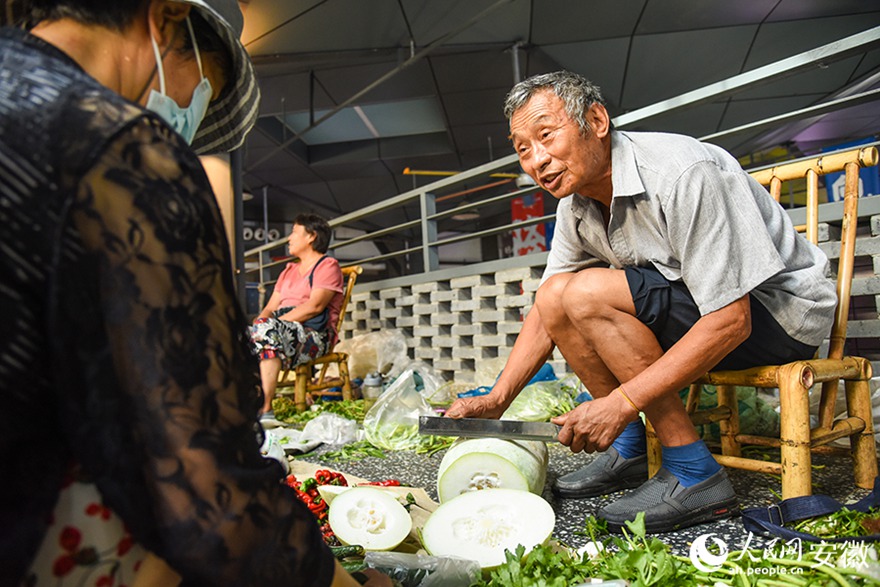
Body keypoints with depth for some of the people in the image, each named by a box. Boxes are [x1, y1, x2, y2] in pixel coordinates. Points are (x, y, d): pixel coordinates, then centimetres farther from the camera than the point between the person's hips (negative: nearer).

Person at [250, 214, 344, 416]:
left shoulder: (328, 265, 6)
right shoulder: (289, 270, 31)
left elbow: (315, 306, -11)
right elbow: (270, 308, 20)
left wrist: (277, 321, -19)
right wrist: (255, 325, -1)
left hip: (314, 333, -7)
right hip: (281, 328, 7)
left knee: (268, 329, -35)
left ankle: (264, 410, -45)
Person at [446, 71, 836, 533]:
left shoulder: (683, 174, -27)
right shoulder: (575, 207, -2)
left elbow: (731, 321, -28)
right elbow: (545, 313, 4)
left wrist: (621, 402, -29)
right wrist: (496, 401, -5)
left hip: (780, 310, -7)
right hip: (692, 305, 8)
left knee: (589, 293, -26)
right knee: (554, 296, -6)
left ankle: (695, 475, -16)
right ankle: (628, 450, 2)